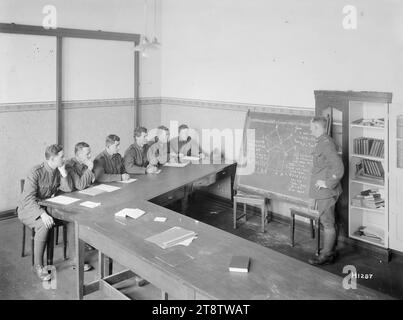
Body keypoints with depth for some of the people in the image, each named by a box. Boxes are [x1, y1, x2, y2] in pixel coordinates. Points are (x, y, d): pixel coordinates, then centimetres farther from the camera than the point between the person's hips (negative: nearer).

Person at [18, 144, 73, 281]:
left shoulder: (58, 171, 1)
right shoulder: (36, 172, -20)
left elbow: (69, 189, -4)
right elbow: (28, 198, -27)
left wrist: (63, 171, -15)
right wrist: (42, 214, -40)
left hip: (48, 207, 6)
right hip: (28, 209, -6)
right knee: (44, 225, -36)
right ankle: (38, 265, -21)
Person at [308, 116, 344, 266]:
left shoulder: (326, 144, -20)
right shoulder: (322, 142, 12)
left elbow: (339, 168, -27)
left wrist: (327, 183, -20)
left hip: (326, 192, -10)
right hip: (322, 192, 10)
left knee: (328, 223, 0)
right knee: (328, 223, 17)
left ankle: (327, 256, 9)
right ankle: (330, 251, 28)